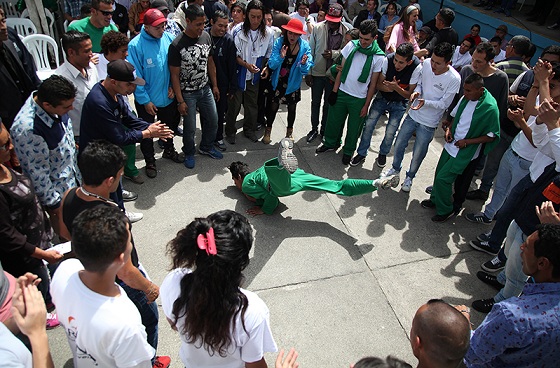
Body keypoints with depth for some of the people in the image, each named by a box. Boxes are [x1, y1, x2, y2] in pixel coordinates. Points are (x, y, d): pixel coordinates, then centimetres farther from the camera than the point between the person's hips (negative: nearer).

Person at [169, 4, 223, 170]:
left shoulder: (206, 36, -4)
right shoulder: (177, 45, -20)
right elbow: (174, 75, -15)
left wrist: (214, 85, 10)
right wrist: (180, 101, -15)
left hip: (206, 89, 5)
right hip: (187, 93, -5)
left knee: (213, 120, 15)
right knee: (190, 127, 6)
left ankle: (206, 147, 40)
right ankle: (189, 153, 32)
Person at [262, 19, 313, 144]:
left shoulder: (304, 46, -14)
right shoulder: (279, 43, -16)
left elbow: (305, 71, -17)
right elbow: (272, 65, -21)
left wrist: (304, 64, -38)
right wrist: (280, 57, -38)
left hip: (293, 82, 1)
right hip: (278, 82, -1)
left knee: (292, 108, 15)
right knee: (273, 106, 3)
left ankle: (289, 132, 37)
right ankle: (268, 131, 27)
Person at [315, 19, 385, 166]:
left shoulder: (379, 57, -11)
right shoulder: (351, 46, -5)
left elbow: (373, 83, -6)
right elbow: (341, 69, 2)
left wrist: (366, 105, -5)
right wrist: (334, 91, 0)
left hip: (359, 98, -2)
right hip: (342, 92, 3)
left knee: (354, 127, 11)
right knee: (334, 120, 15)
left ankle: (348, 151, 34)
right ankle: (330, 143, 39)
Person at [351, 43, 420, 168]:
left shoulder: (417, 68, -26)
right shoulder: (388, 60, -24)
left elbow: (409, 94, -17)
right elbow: (378, 84, -12)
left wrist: (396, 87, -36)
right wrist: (387, 88, -34)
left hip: (399, 103, -1)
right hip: (382, 98, 1)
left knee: (390, 132, -6)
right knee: (368, 124, -5)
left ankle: (383, 154, 24)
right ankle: (361, 154, 13)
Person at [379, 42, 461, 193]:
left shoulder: (454, 79, -23)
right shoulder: (426, 63, -12)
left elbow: (444, 104, -16)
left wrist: (425, 102, -32)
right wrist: (416, 91, -17)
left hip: (428, 123, -4)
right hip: (413, 114, 4)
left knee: (418, 155, 10)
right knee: (399, 145, 16)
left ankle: (410, 177, 37)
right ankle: (395, 169, 43)